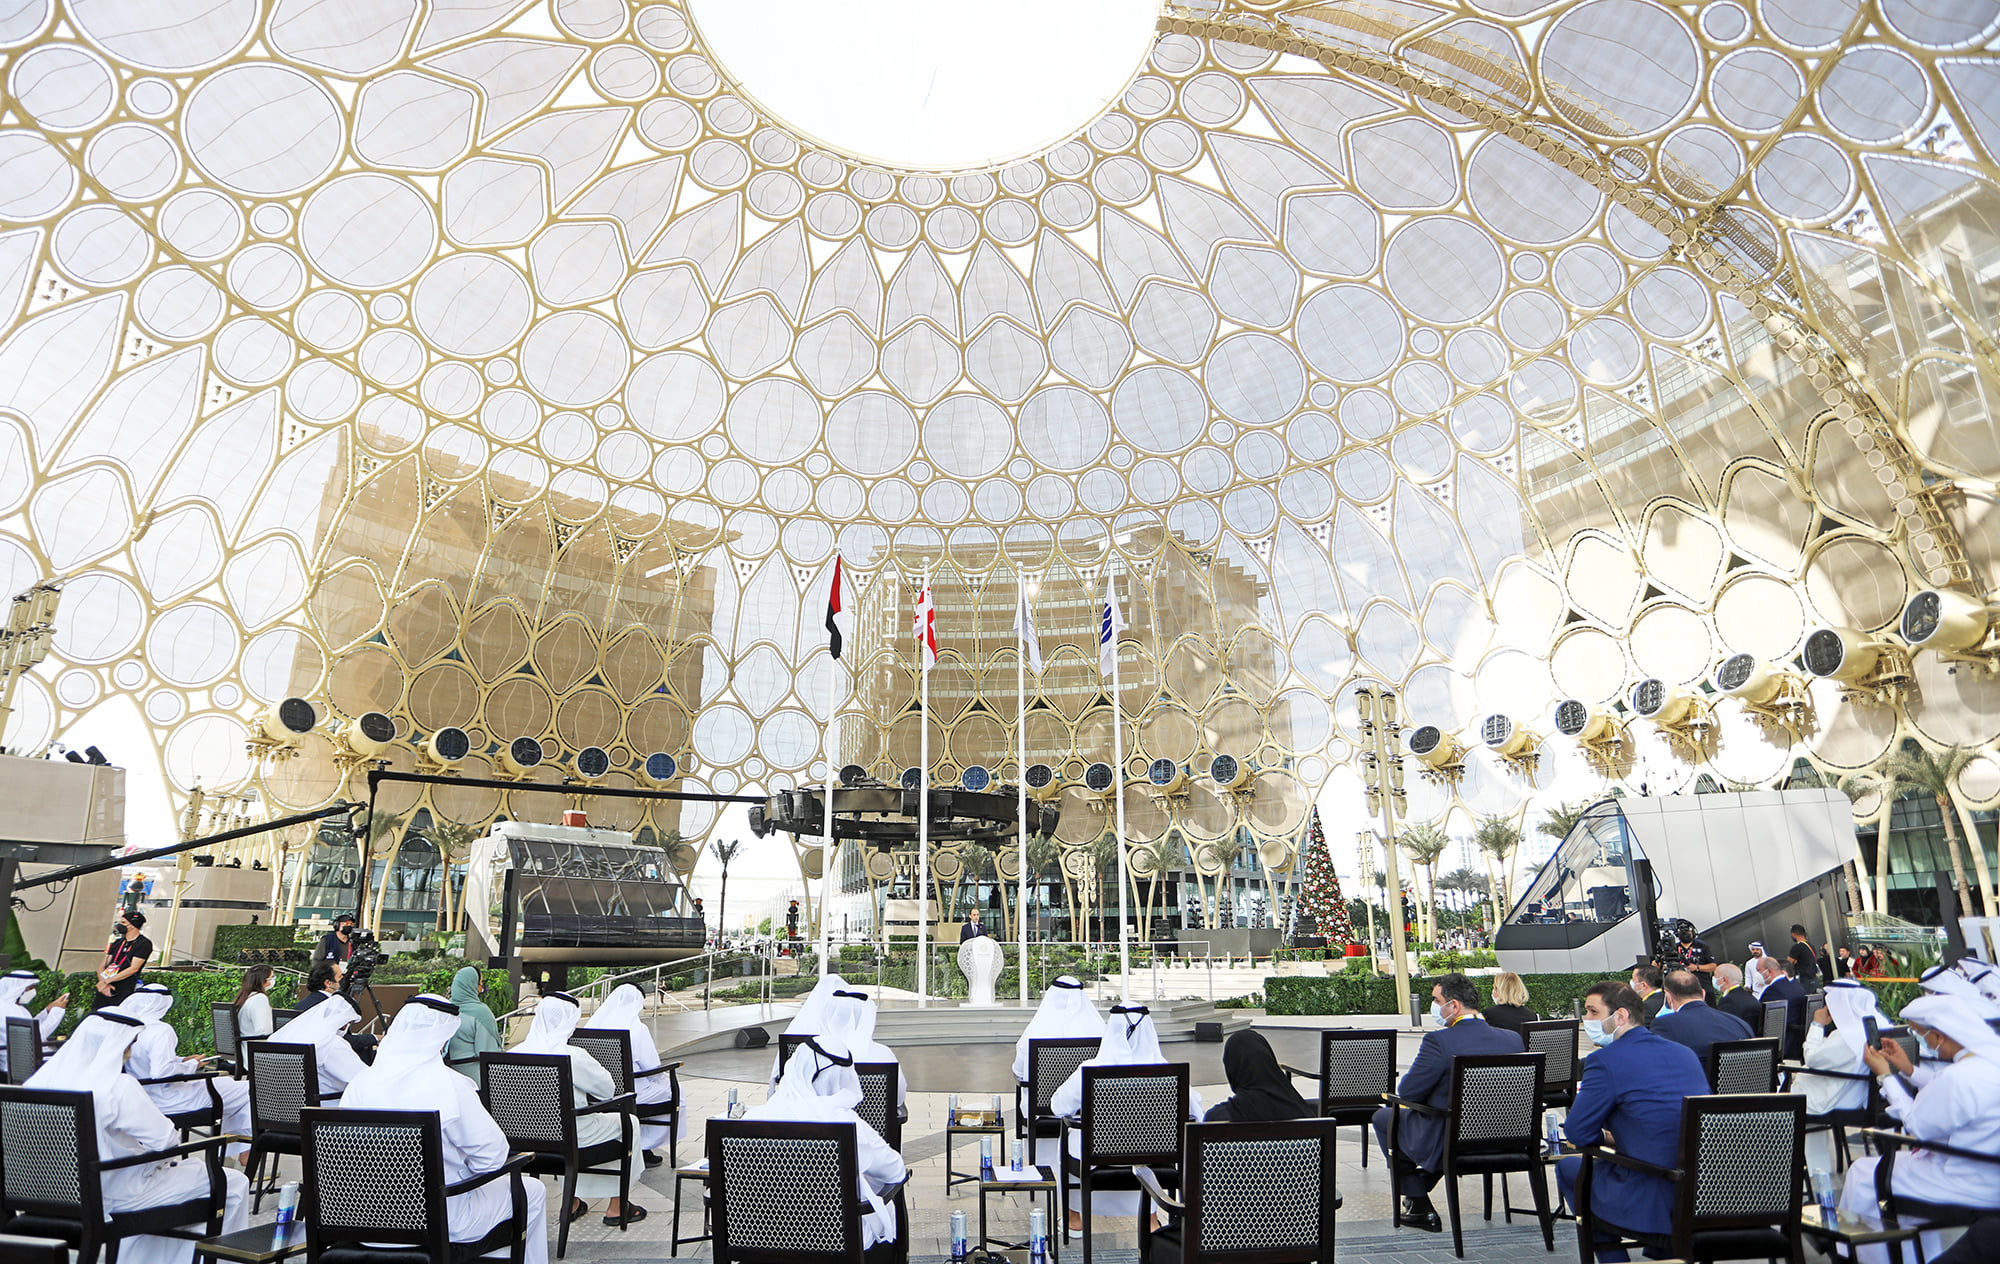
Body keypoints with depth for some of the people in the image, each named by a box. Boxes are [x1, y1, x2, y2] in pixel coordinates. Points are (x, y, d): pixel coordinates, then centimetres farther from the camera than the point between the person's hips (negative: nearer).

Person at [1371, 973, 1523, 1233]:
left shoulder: (1439, 1041, -23)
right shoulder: (1514, 1039, -5)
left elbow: (1407, 1091, -17)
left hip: (1447, 1147, -6)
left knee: (1384, 1117, 18)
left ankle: (1419, 1206, 23)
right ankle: (1420, 1188, 43)